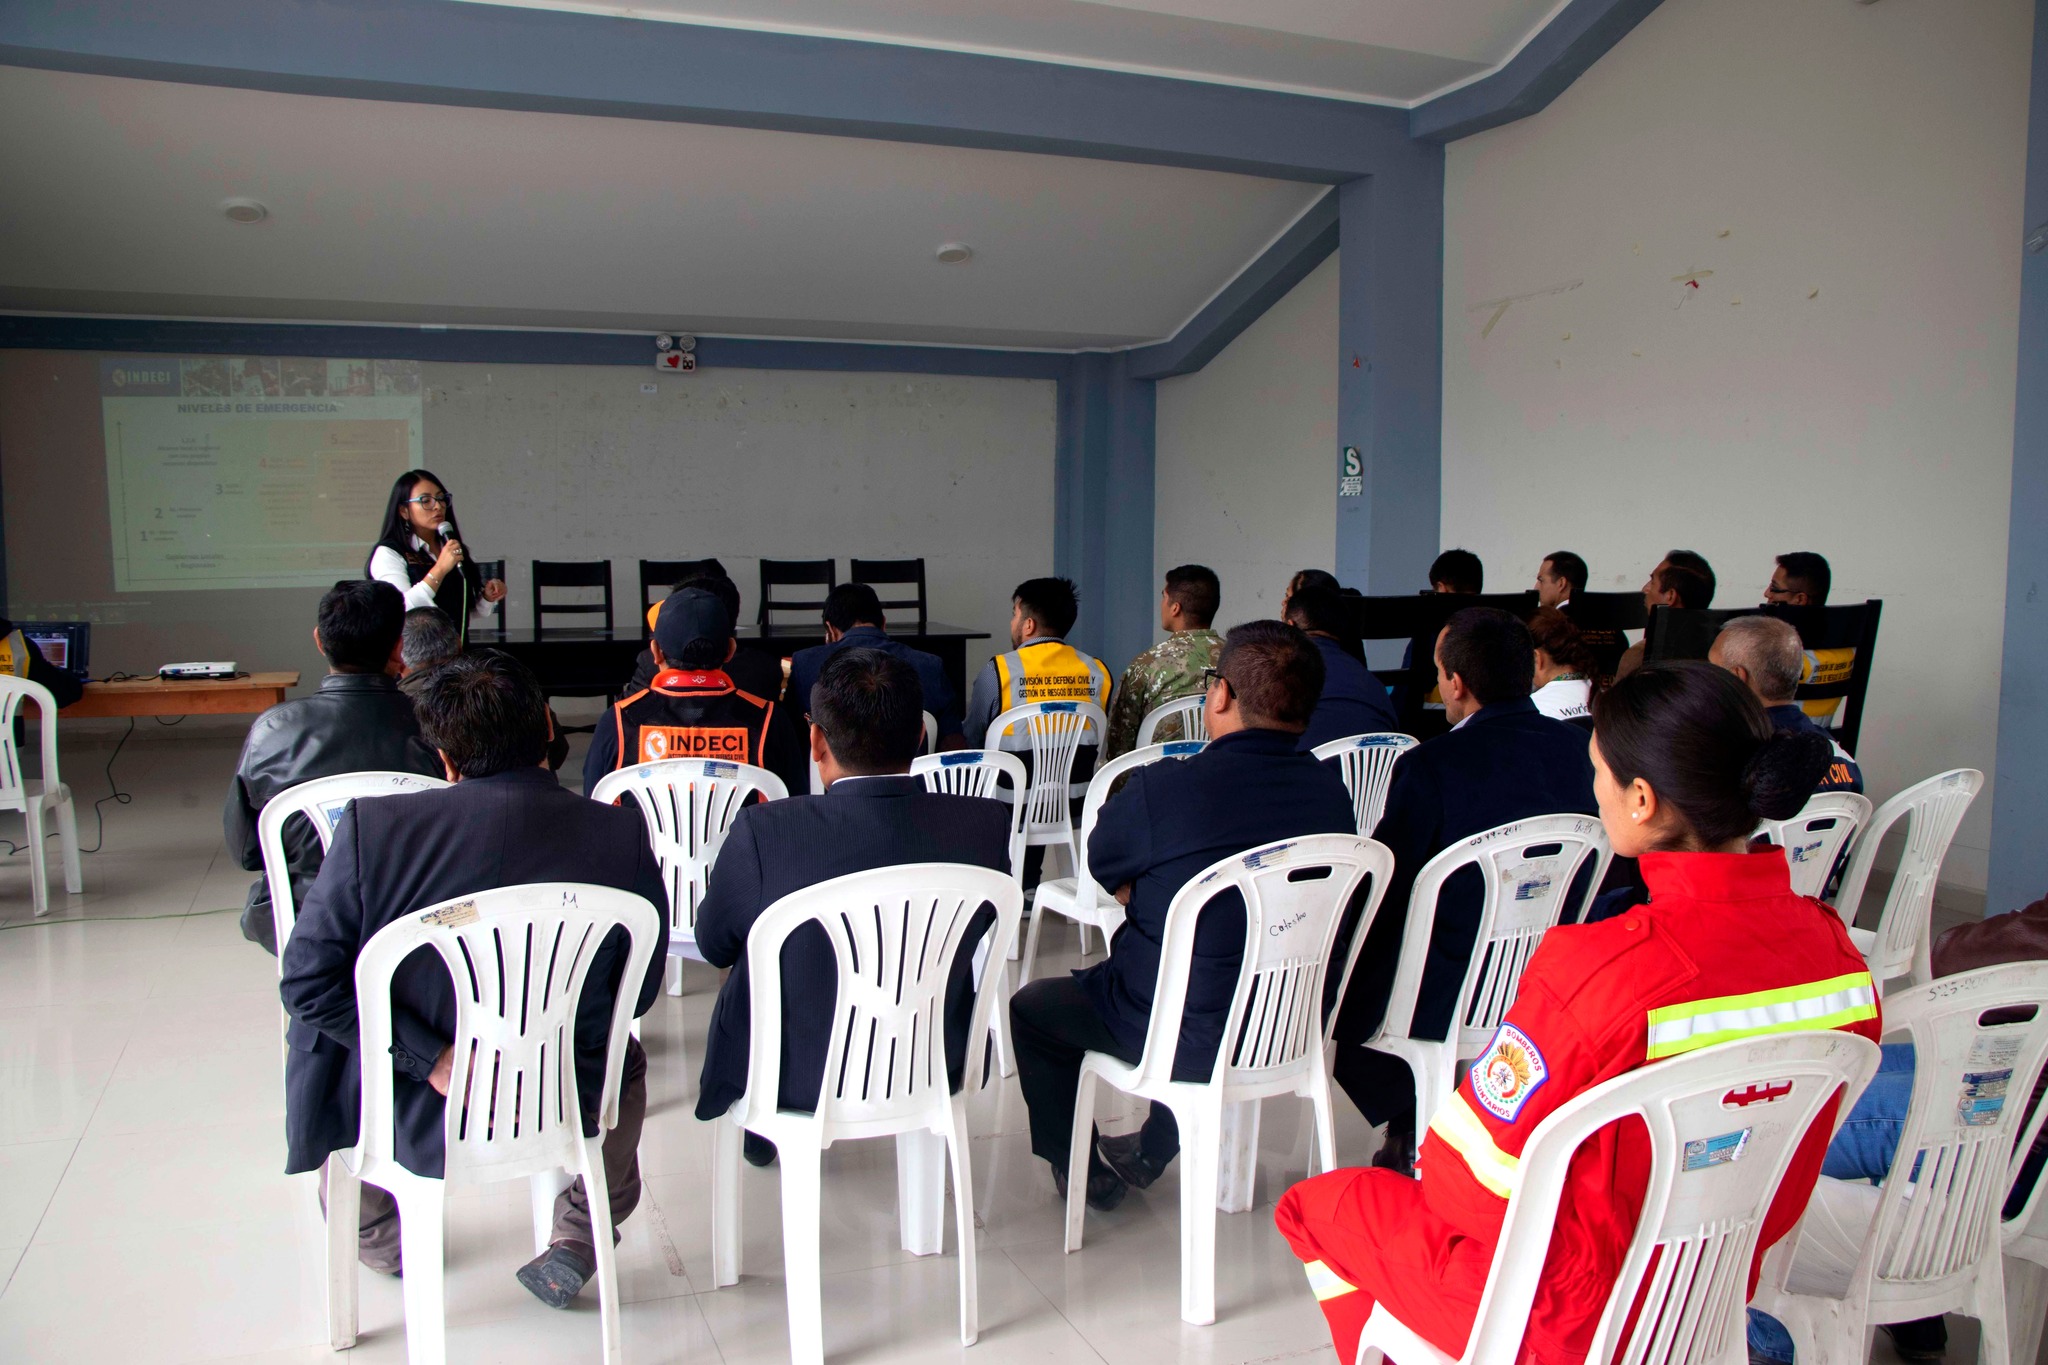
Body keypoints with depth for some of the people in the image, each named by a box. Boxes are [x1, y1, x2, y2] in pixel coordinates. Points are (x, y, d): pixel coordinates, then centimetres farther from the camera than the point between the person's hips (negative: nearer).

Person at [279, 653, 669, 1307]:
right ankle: (577, 1243, 29)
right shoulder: (622, 834, -14)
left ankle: (379, 1236, 50)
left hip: (418, 1121, 0)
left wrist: (433, 1059, -13)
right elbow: (638, 993, -3)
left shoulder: (372, 826, -18)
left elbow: (308, 980, -15)